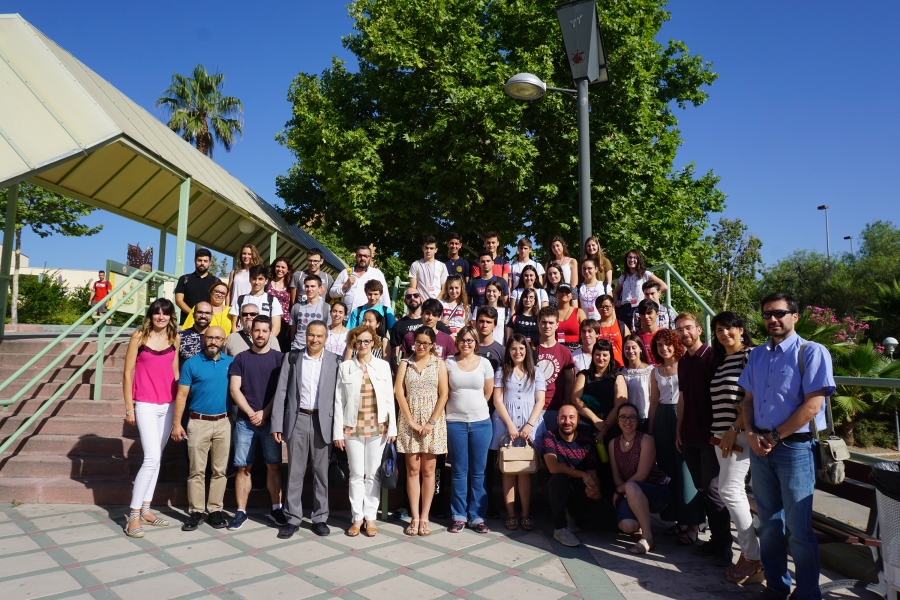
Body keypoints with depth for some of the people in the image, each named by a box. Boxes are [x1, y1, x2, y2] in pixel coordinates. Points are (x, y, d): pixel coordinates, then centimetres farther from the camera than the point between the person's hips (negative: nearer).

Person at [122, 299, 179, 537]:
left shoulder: (174, 338, 7)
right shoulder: (139, 336, -4)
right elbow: (128, 373, -3)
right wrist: (129, 408, -5)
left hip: (168, 405, 5)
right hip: (146, 405, -5)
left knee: (157, 459, 11)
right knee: (152, 458, -12)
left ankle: (145, 510, 22)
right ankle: (133, 516, -1)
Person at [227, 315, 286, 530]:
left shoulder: (279, 358, 4)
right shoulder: (241, 358, 7)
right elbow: (234, 389, 0)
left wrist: (264, 412, -9)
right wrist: (251, 413, -8)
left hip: (271, 420, 0)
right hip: (245, 421, 1)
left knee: (274, 465, 3)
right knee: (243, 467, 2)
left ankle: (276, 508, 13)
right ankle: (241, 511, 10)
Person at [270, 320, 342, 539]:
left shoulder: (334, 361, 1)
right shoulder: (291, 357, 4)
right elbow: (281, 392, 2)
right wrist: (276, 424, -2)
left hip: (322, 421, 0)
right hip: (297, 420, 1)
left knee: (321, 472, 9)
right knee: (294, 471, 6)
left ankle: (320, 518, 20)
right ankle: (292, 518, 17)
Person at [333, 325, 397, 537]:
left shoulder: (383, 366, 4)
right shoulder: (345, 367, 2)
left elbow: (389, 398, 3)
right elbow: (339, 401, 1)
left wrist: (392, 427, -2)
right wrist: (337, 432, -3)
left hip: (377, 428, 0)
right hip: (352, 428, 0)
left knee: (373, 474, 6)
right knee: (356, 474, 6)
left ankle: (370, 517, 17)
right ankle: (357, 517, 17)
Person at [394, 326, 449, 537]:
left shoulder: (439, 364, 5)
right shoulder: (405, 363, 7)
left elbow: (443, 394, -1)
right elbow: (399, 392, -1)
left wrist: (432, 422, -10)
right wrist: (411, 421, -9)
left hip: (433, 422, -1)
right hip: (409, 421, 1)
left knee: (428, 470, 2)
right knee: (413, 469, 2)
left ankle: (424, 517, 9)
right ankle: (414, 517, 7)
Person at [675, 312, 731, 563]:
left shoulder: (712, 357, -8)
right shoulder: (683, 361, 13)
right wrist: (679, 430, 15)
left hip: (709, 435, -7)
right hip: (689, 436, 7)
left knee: (713, 490, -3)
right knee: (702, 490, 11)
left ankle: (724, 547, 7)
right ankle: (715, 539, 22)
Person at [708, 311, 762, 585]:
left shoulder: (750, 355, -6)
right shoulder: (720, 360, 17)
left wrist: (735, 429, -16)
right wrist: (718, 433, 4)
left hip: (741, 433, -8)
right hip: (722, 435, 8)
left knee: (730, 490, -11)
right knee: (736, 492, 9)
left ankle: (753, 559, -3)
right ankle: (748, 552, 16)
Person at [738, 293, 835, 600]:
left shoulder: (812, 352, -8)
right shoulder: (757, 355, 10)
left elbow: (812, 405, -14)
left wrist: (774, 437, -11)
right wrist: (751, 434, -4)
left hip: (795, 447, -5)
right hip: (760, 447, 6)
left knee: (799, 528, 0)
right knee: (769, 523, 13)